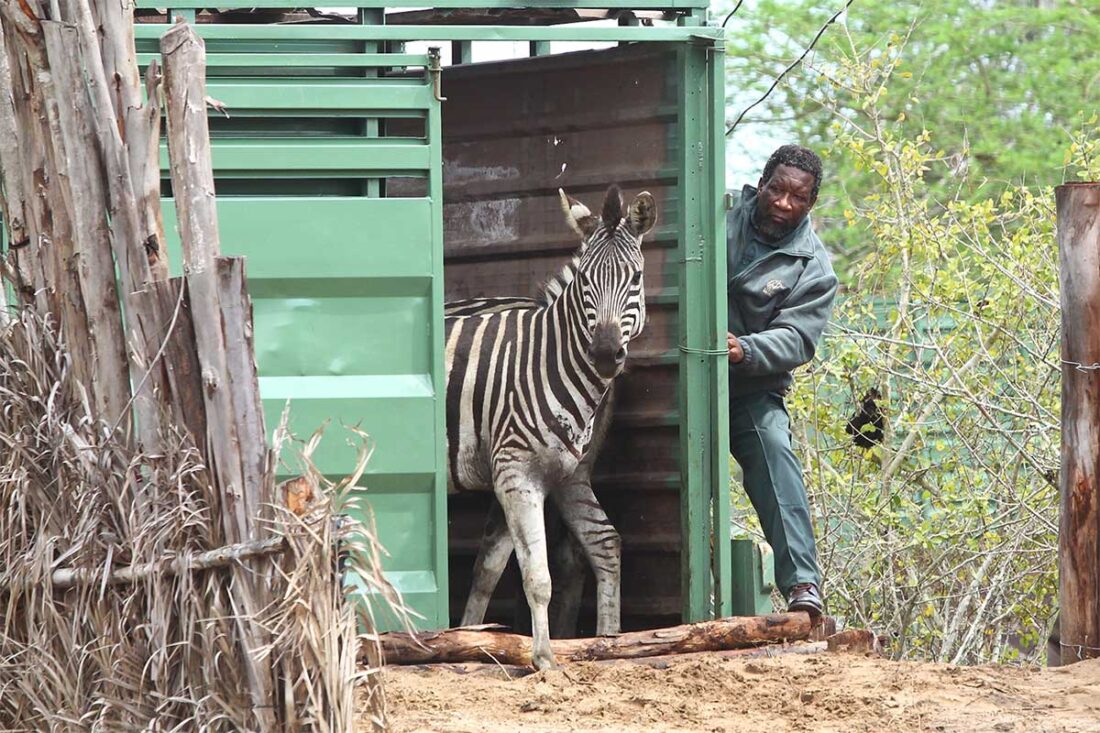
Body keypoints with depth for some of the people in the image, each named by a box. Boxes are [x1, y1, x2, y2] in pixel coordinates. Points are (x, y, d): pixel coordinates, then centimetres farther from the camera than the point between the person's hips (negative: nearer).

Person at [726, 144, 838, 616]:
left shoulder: (813, 268, 1)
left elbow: (796, 339, -10)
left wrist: (744, 350, -29)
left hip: (752, 388, -2)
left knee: (772, 448, -25)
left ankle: (802, 582, -35)